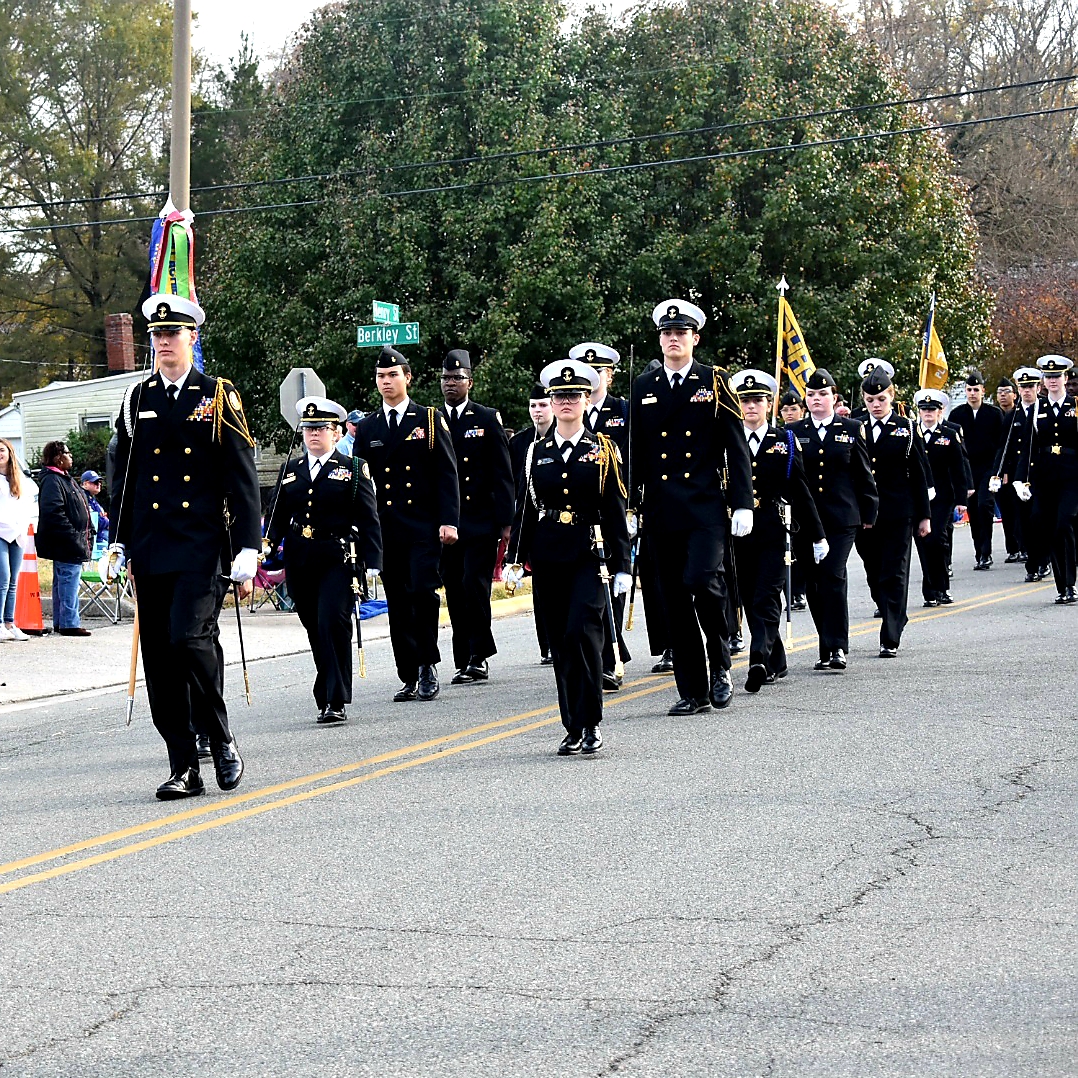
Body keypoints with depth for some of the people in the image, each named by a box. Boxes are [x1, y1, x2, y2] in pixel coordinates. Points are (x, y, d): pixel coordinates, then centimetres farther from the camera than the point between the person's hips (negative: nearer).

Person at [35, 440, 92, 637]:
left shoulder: (66, 479, 20)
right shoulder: (52, 480, -14)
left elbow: (80, 509, 27)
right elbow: (53, 512, -24)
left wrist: (87, 536, 19)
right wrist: (73, 536, -24)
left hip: (72, 543, 11)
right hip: (66, 545, -11)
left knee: (62, 582, 14)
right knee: (69, 582, -10)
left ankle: (60, 621, 20)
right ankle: (69, 623, -9)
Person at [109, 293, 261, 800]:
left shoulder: (219, 397, 2)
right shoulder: (136, 400, 11)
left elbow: (243, 479, 0)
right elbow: (123, 478, 16)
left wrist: (246, 551, -6)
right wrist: (119, 545, 8)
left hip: (203, 548, -4)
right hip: (151, 553, 4)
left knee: (191, 638, -20)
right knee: (160, 658, 2)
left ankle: (220, 738, 0)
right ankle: (184, 767, 9)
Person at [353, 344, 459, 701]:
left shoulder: (430, 419, 5)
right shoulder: (366, 427, 12)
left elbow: (446, 473, 1)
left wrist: (448, 520, -8)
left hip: (424, 527, -3)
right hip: (386, 530, 3)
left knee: (422, 590, -16)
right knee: (398, 604, 4)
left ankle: (428, 665, 0)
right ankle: (410, 678, 10)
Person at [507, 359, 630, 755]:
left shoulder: (603, 450, 2)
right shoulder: (537, 452, 9)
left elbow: (615, 512, 1)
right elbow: (526, 509, 12)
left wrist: (621, 566, -3)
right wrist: (517, 558, 5)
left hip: (589, 557, -3)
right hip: (548, 558, 3)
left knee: (581, 633, -18)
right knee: (561, 644, 5)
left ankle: (590, 725, -10)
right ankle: (573, 729, 13)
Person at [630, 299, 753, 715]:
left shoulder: (715, 383, 3)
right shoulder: (643, 387, 11)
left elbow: (736, 448, 1)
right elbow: (634, 451, 12)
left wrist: (742, 504, -5)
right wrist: (630, 507, 8)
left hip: (706, 508, -3)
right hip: (661, 512, 3)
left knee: (702, 579, -21)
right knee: (675, 601, 4)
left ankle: (721, 664, 3)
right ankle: (693, 692, 11)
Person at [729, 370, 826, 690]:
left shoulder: (785, 442, 3)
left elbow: (800, 492, 5)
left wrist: (817, 535, 7)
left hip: (774, 533, -2)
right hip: (739, 532, 2)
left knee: (767, 598, -12)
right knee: (751, 600, 8)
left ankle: (759, 661, -24)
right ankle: (775, 663, 20)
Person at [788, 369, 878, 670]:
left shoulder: (852, 429, 6)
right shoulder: (794, 432, 8)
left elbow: (864, 475, 8)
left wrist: (868, 513, 5)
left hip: (842, 518, -2)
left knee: (833, 577, -14)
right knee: (814, 584, 5)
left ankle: (838, 647, -10)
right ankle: (828, 649, 15)